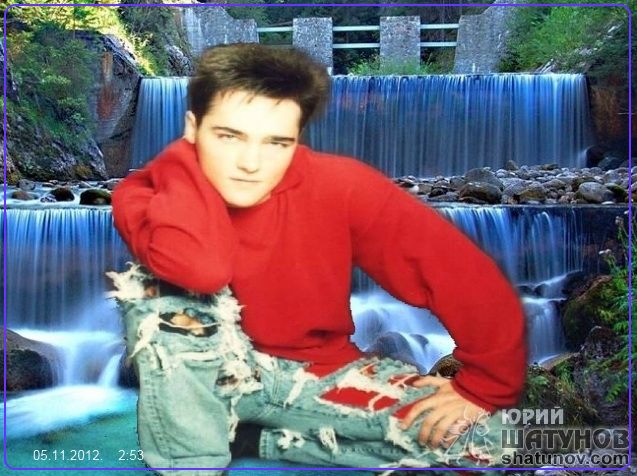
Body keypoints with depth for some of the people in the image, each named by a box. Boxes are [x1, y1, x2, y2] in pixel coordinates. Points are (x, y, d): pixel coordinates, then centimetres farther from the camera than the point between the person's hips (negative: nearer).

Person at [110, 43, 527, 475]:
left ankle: (255, 438, -5)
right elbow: (201, 268, -43)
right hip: (207, 373, -1)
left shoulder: (339, 186, -22)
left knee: (476, 439, -16)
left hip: (314, 372, 2)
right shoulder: (147, 194, -20)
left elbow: (470, 277, -20)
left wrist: (483, 388, -18)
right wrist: (185, 153, -28)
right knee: (161, 292, -31)